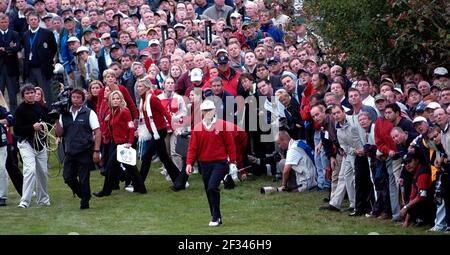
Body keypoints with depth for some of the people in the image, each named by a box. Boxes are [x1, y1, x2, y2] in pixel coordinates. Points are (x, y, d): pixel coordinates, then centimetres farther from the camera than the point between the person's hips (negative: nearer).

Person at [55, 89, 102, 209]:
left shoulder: (89, 113, -2)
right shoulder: (64, 114, 9)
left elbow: (97, 132, -4)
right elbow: (59, 133, 11)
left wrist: (96, 151, -11)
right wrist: (57, 121, -6)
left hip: (85, 152, -4)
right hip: (70, 152, 4)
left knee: (84, 179, -1)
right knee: (68, 177, 1)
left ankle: (85, 202, 14)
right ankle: (82, 194, 24)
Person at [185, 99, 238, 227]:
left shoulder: (222, 125, -1)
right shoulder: (197, 128, 6)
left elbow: (230, 144, 0)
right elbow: (193, 147, 4)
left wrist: (233, 162, -3)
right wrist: (189, 163, -7)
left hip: (219, 163, -4)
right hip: (204, 164, 4)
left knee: (212, 187, -19)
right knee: (209, 192, 7)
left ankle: (216, 216, -9)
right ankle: (216, 218, 18)